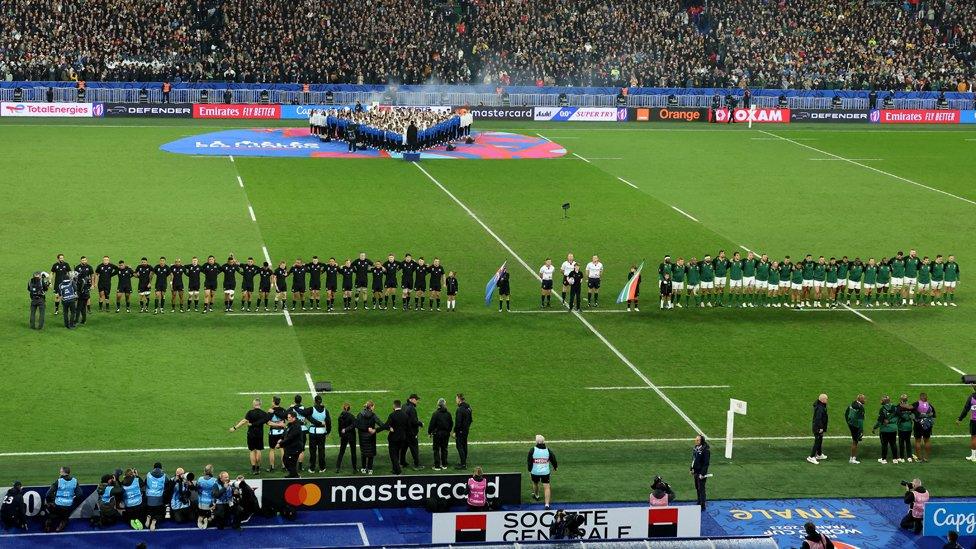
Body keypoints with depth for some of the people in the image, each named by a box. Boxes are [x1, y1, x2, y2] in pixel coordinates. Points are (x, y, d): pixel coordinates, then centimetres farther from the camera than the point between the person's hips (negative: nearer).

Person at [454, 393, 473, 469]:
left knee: (460, 446, -5)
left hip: (460, 431, -9)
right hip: (466, 430, 9)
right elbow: (470, 419, 16)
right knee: (464, 446, 16)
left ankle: (463, 464, -6)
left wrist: (455, 432, -16)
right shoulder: (468, 407, 8)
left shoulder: (460, 409, -21)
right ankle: (464, 462, 24)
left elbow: (458, 422, -22)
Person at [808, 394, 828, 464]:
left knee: (820, 441, 23)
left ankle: (819, 455, 38)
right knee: (817, 442, -7)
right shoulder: (820, 408, -25)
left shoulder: (822, 406, 8)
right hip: (818, 428, -11)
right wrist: (821, 428, -25)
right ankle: (811, 457, -6)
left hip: (818, 427, 11)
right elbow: (818, 419, -29)